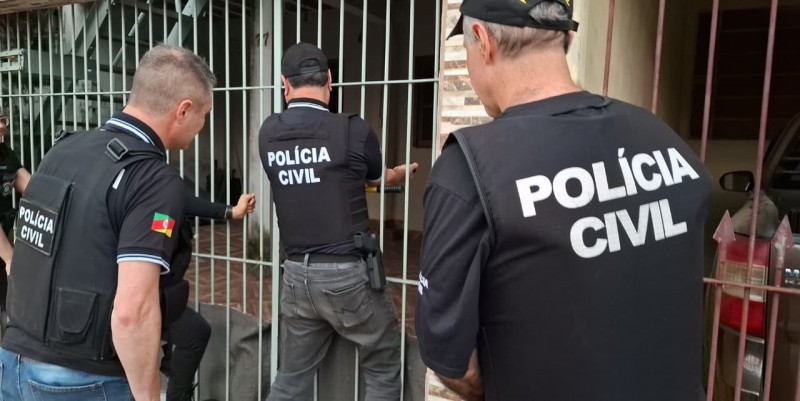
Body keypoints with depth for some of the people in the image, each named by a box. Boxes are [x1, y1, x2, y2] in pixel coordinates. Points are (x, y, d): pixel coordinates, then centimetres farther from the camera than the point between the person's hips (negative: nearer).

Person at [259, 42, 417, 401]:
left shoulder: (269, 134, 2)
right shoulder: (353, 130, -10)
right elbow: (379, 178, 11)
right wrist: (404, 172, 34)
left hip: (296, 274, 5)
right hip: (347, 273, -4)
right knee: (383, 368, 15)